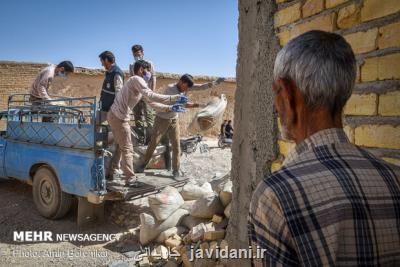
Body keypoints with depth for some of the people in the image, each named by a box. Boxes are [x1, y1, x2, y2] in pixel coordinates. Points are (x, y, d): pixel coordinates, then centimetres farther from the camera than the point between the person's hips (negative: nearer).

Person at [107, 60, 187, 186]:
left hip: (114, 115, 10)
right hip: (119, 117, -10)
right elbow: (151, 96, -28)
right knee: (127, 148, -4)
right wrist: (175, 97, -26)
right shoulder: (136, 79, -14)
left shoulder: (138, 83, 15)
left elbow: (151, 102, 12)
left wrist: (170, 108, 3)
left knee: (121, 146, 23)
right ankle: (130, 179, 2)